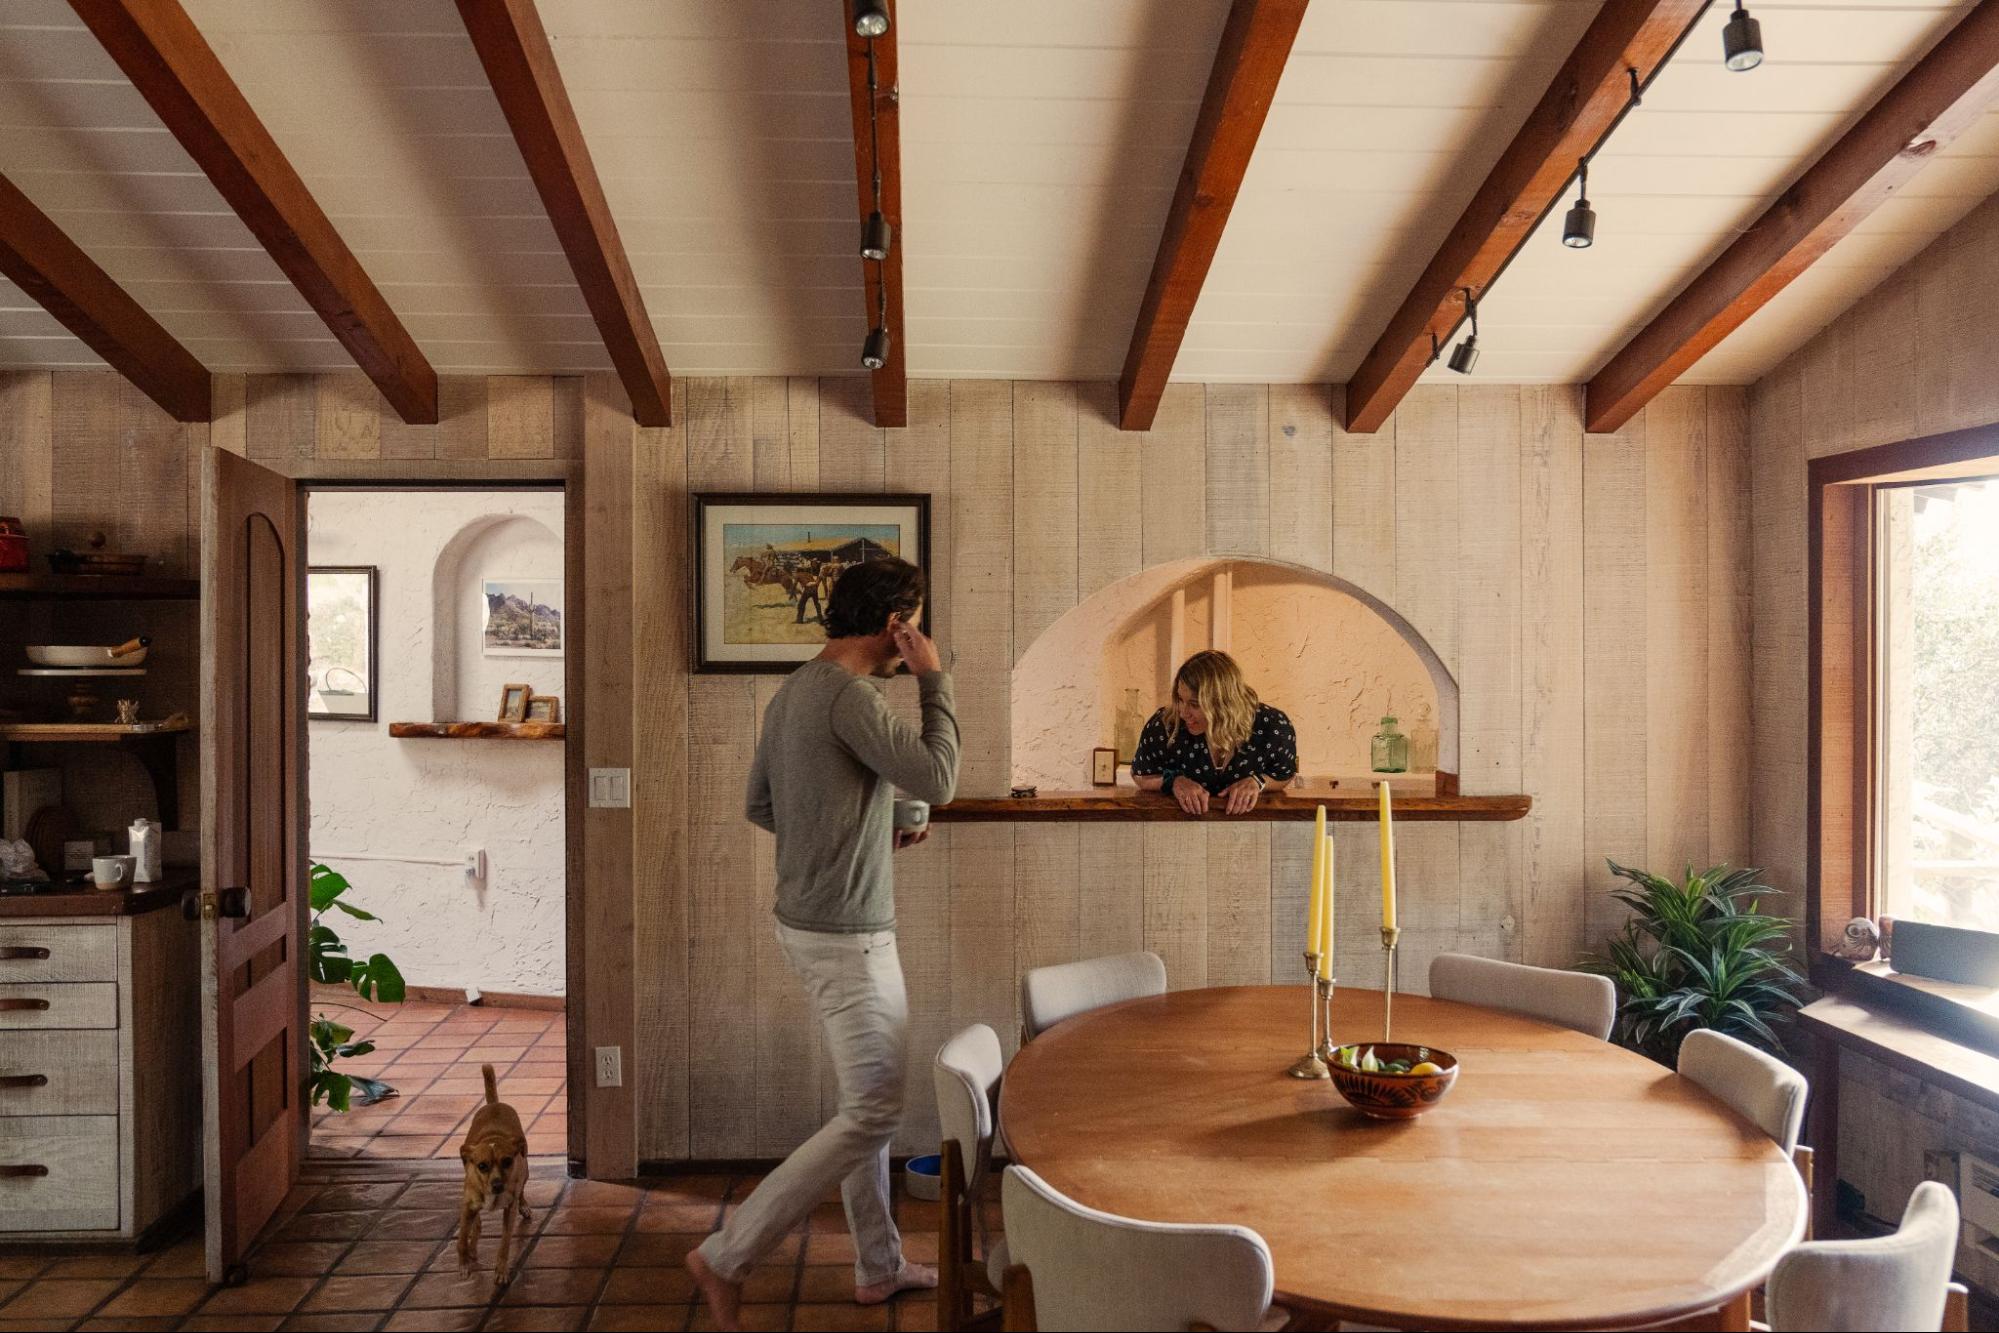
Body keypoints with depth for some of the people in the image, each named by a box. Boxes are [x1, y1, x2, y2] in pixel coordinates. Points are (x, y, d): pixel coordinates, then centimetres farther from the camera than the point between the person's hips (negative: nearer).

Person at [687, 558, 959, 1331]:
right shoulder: (847, 695, -21)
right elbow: (938, 780, -21)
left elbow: (759, 806, 17)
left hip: (815, 922, 10)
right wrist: (934, 680, -10)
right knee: (871, 1113, -2)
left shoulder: (792, 692, 9)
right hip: (845, 938, -10)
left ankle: (878, 1267, 30)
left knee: (868, 1101, 18)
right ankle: (727, 1258, 5)